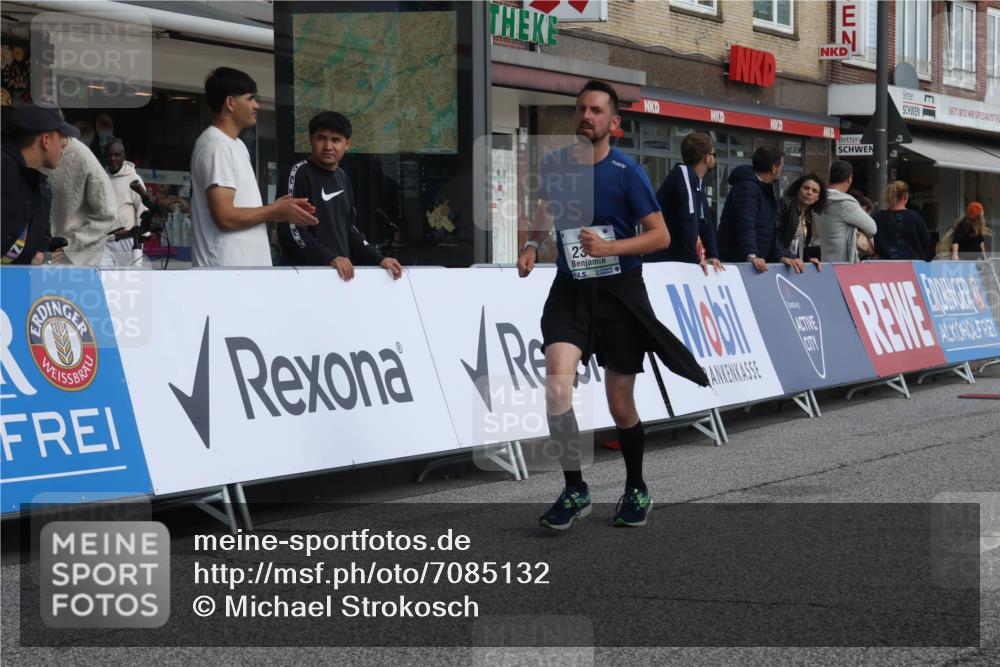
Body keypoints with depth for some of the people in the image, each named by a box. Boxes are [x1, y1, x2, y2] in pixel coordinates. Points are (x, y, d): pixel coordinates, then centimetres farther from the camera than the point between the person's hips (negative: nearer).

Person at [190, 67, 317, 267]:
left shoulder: (236, 145, 18)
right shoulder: (215, 146, -13)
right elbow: (225, 216, -20)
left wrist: (279, 210, 6)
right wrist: (277, 210, -9)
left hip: (245, 269, 10)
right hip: (226, 275, -10)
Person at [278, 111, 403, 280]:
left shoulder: (342, 178, 16)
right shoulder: (300, 173, -5)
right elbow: (290, 230, -15)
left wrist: (378, 259, 9)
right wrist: (330, 258, -22)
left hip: (342, 271, 7)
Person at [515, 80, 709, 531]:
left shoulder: (626, 172, -10)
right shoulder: (554, 165, 2)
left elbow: (660, 235, -10)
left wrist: (610, 247, -23)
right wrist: (532, 244, 7)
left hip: (619, 291, -2)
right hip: (570, 290, 3)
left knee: (620, 406, 5)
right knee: (557, 383, -21)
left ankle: (636, 490, 30)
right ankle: (575, 491, -8)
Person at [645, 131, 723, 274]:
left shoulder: (698, 183, 16)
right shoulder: (683, 173, -13)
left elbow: (706, 222, 17)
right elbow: (688, 218, -23)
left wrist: (713, 256, 4)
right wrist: (694, 259, -24)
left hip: (679, 261, 9)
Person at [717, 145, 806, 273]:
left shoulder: (765, 189, 20)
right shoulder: (747, 187, -13)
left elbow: (773, 232, 19)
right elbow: (745, 225, -27)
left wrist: (781, 256, 3)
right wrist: (752, 255, -40)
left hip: (758, 263, 9)